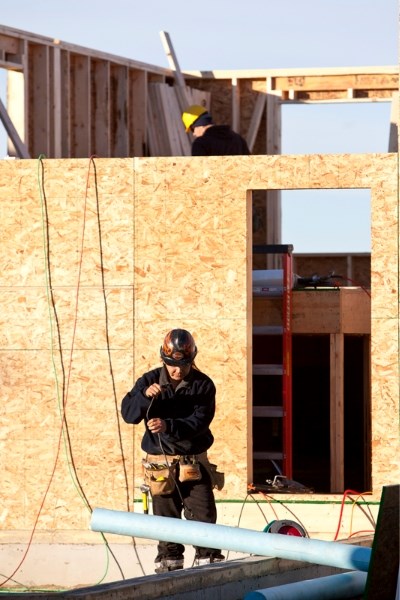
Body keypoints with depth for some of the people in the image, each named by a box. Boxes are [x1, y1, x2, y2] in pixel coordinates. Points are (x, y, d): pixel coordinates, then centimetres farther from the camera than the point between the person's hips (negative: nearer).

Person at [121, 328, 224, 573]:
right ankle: (169, 563, 11)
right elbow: (129, 414, -7)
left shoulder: (203, 385, -3)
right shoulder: (150, 381, 1)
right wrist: (145, 396, -26)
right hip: (160, 461, 1)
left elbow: (199, 422, -14)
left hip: (194, 461, -1)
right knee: (166, 517, 4)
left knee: (204, 515, -6)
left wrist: (168, 426, -29)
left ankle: (208, 560, 0)